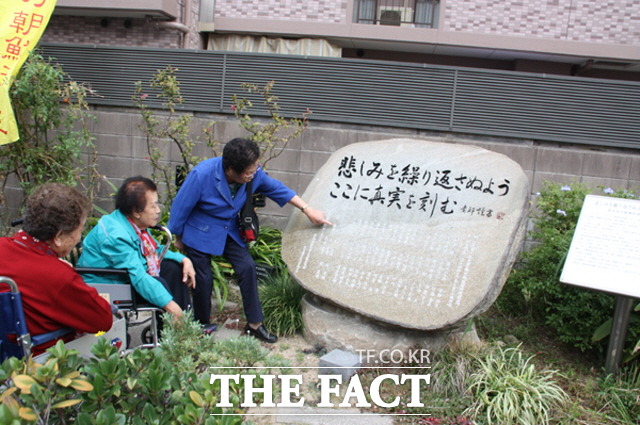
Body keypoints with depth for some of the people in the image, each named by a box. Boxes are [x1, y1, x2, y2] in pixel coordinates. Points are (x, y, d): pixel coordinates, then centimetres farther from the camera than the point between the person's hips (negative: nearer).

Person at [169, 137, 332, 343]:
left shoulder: (254, 174, -17)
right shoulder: (201, 175, -31)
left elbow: (277, 189, -1)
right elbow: (181, 206, -18)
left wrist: (307, 209, -1)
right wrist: (178, 238, -5)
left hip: (230, 231, 5)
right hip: (200, 233, -4)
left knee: (247, 268, -5)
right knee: (203, 279, -1)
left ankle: (254, 324, 7)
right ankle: (202, 326, 25)